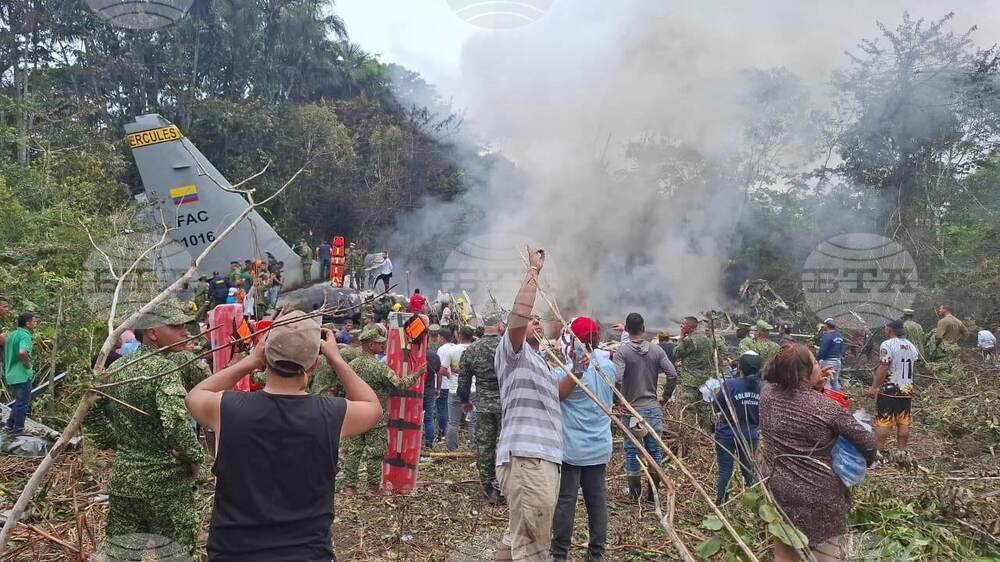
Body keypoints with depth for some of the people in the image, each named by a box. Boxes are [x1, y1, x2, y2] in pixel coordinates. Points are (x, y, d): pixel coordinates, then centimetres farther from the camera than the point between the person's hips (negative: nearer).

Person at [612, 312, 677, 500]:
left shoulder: (622, 352, -8)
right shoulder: (657, 350, 2)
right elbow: (673, 374, -3)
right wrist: (665, 397, 8)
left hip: (631, 408, -3)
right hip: (653, 407, 3)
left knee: (632, 450, 7)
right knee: (654, 449, 11)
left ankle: (635, 492, 14)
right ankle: (654, 492, 18)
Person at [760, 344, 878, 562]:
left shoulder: (767, 394, -7)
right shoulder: (826, 407, -18)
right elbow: (867, 443, -9)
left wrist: (815, 383, 5)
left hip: (776, 490, 5)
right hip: (818, 497, -5)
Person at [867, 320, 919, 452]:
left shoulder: (887, 345, -14)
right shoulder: (912, 346, 9)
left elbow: (883, 368, -19)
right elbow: (911, 367, 14)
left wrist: (873, 387, -15)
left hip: (889, 390, -7)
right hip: (907, 390, 7)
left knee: (882, 422, -1)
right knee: (904, 423, 10)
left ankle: (879, 450, 1)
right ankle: (901, 451, 16)